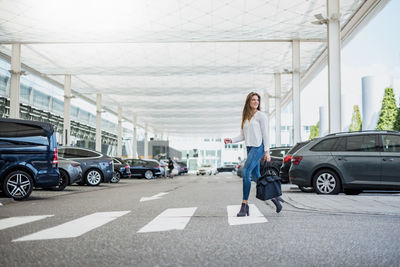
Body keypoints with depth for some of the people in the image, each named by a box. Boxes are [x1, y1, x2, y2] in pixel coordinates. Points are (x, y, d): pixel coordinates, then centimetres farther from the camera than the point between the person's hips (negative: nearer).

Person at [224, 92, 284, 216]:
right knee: (256, 177, 8)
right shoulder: (245, 117, 18)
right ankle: (274, 198, 21)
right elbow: (242, 136, 17)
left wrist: (267, 151, -11)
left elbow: (265, 134, -5)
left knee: (245, 172, -18)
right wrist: (231, 140, -1)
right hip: (249, 148, 7)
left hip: (258, 147, -7)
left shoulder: (261, 115, 0)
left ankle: (244, 204, -14)